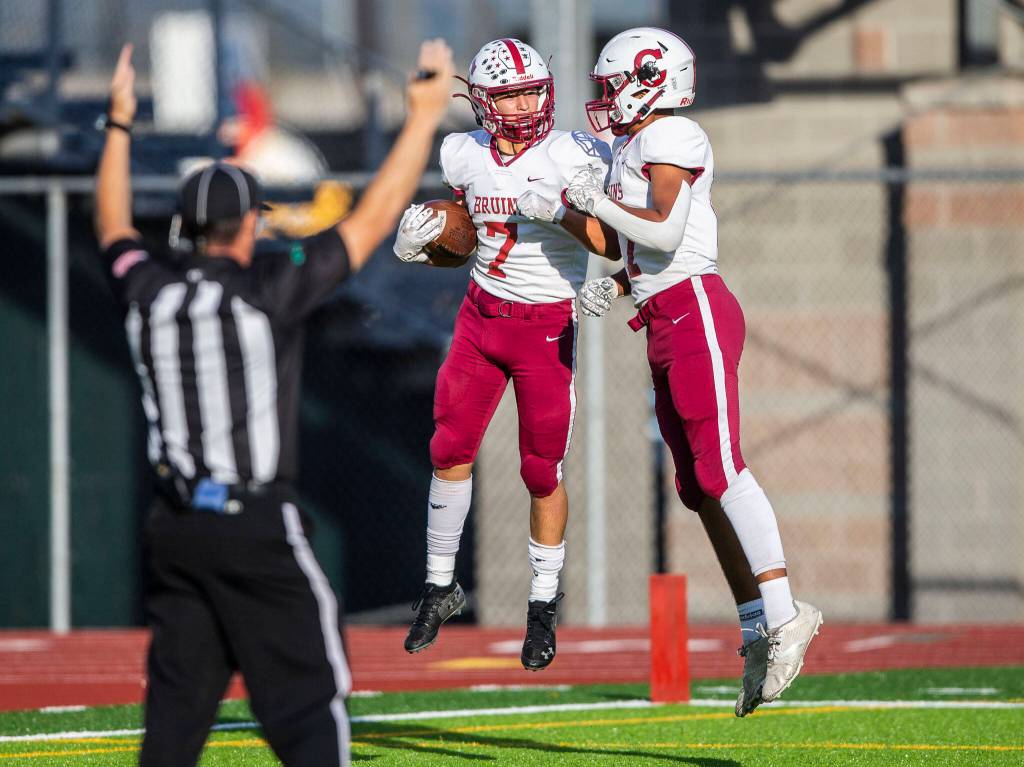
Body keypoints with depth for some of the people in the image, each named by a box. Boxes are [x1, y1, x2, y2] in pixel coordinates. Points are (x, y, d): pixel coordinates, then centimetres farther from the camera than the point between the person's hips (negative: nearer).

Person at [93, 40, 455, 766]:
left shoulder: (148, 290, 5)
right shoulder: (271, 288, -10)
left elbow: (113, 229, 27)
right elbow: (375, 218, -8)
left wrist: (119, 126, 36)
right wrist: (424, 118, -1)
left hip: (175, 528, 6)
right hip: (258, 528, -6)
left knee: (175, 706, 8)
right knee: (311, 704, -4)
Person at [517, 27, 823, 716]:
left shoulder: (670, 138, -8)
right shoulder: (630, 149, 21)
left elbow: (665, 231, -18)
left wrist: (596, 203, -9)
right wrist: (615, 288, 11)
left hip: (696, 312, -10)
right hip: (665, 325, 10)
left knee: (720, 471, -16)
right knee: (700, 488, 5)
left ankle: (783, 615, -17)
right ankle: (758, 626, 5)